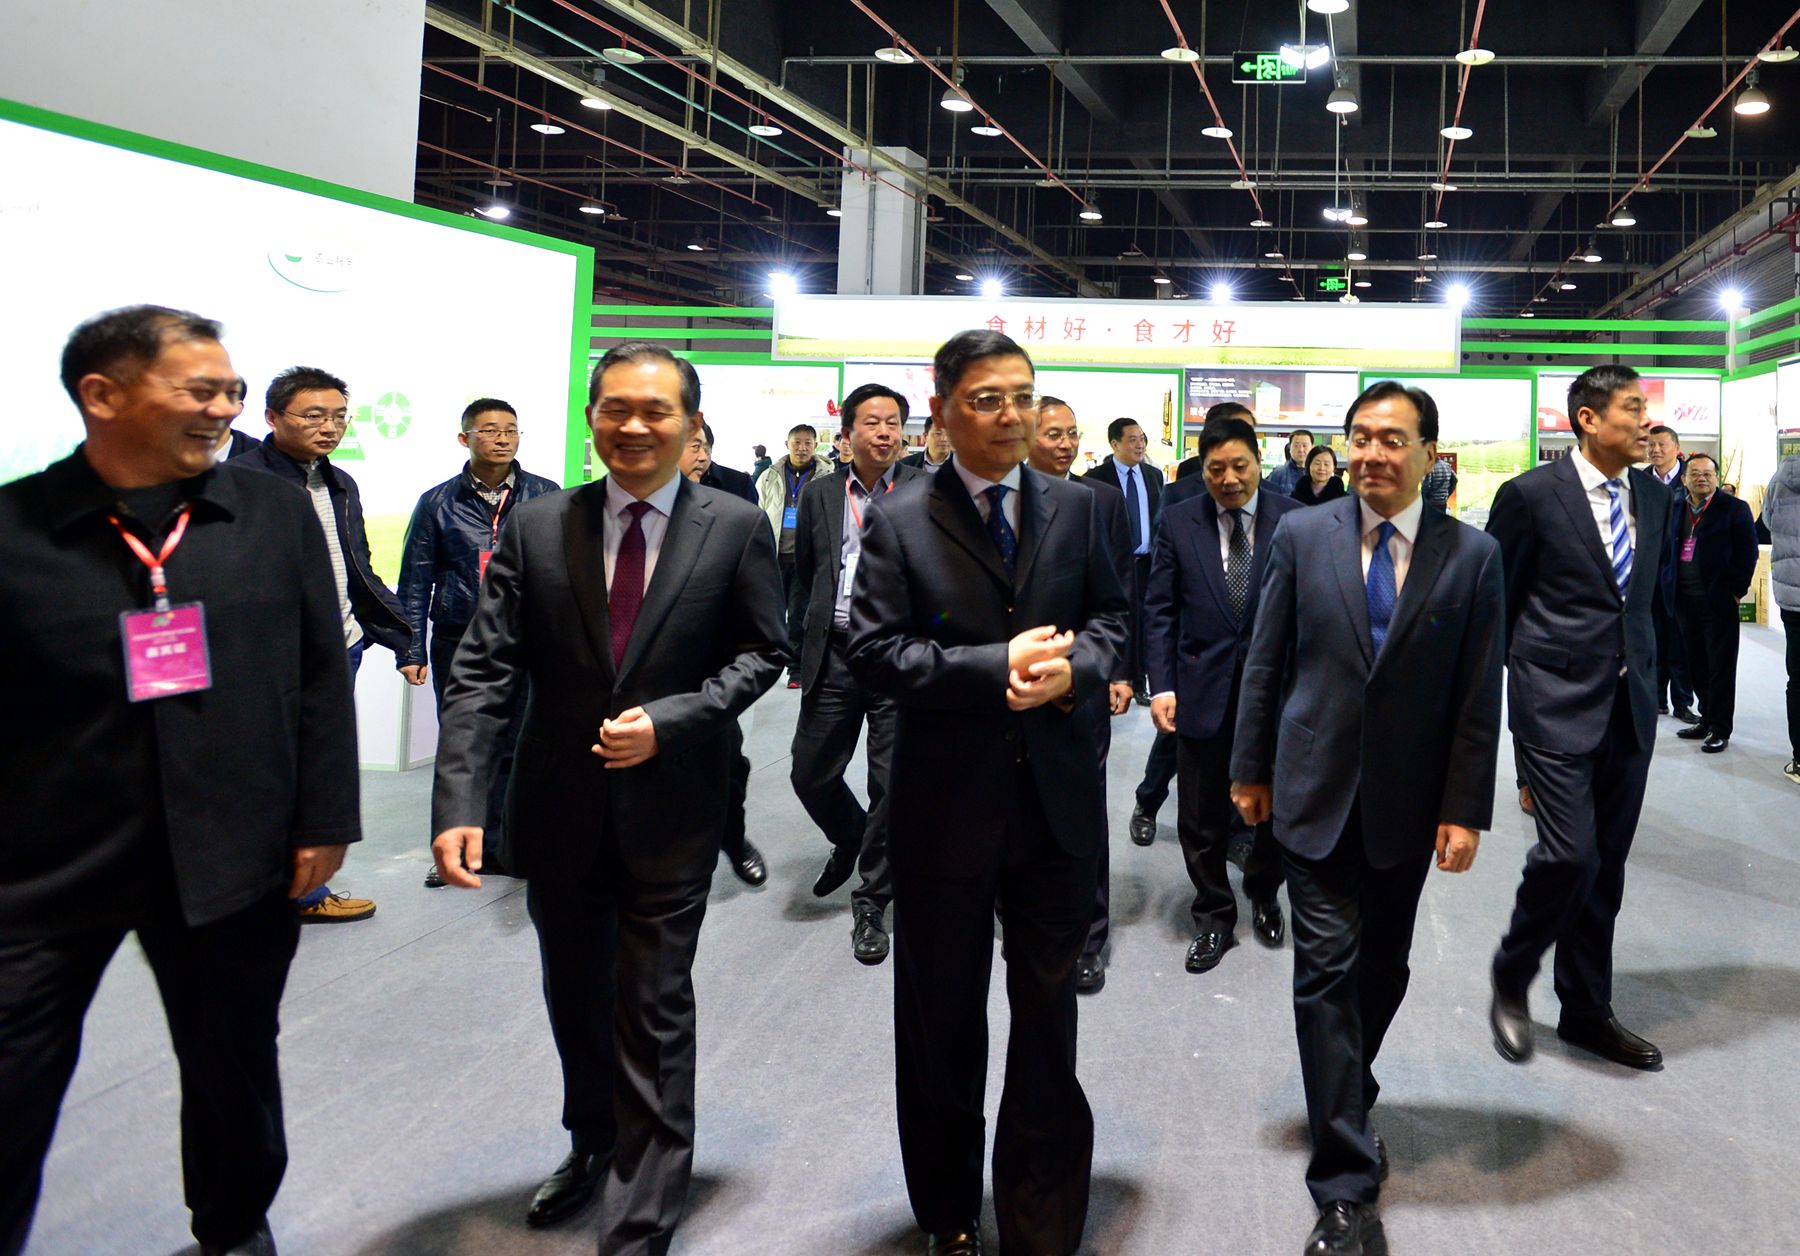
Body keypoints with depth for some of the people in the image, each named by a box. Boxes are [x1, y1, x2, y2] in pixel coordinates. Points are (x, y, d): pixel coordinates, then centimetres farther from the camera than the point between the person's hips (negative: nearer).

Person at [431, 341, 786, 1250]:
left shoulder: (736, 529, -5)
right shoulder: (536, 527, -3)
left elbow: (760, 653, 0)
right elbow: (482, 672, -7)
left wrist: (669, 721, -16)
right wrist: (458, 805, -18)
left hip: (669, 814, -2)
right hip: (560, 810, 3)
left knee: (654, 1016, 4)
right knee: (574, 1000, 21)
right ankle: (593, 1143, 48)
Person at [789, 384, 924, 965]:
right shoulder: (820, 494, 8)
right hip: (834, 654, 3)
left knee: (893, 784, 1)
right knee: (811, 773, 6)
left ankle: (871, 904, 20)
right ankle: (851, 840, 40)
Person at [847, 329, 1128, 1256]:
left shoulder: (1076, 508, 4)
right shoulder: (899, 522, -5)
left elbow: (1111, 617, 8)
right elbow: (873, 651, -12)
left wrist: (1072, 667, -13)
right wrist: (996, 668, -21)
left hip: (1057, 801, 2)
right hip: (947, 806, -2)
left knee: (1049, 1011, 12)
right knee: (943, 1016, 14)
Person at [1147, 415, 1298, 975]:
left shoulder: (1295, 519, -3)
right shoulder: (1178, 521, 0)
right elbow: (1160, 609, 2)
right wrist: (1162, 685, -6)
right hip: (1203, 692, 0)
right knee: (1202, 821, 8)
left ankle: (1262, 894, 40)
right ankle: (1214, 917, 28)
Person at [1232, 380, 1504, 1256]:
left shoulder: (1472, 557, -2)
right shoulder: (1302, 536, -2)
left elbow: (1478, 698, -2)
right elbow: (1266, 662, 3)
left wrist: (1465, 811, -5)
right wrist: (1250, 770, 5)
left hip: (1406, 804, 1)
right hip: (1316, 790, -1)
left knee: (1382, 969, 14)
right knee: (1328, 969, -4)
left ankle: (1345, 1095, 41)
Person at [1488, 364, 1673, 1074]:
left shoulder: (1654, 498, 10)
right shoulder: (1532, 495, -8)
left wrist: (1643, 673, 14)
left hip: (1630, 706, 6)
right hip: (1557, 703, -6)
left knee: (1607, 865, 11)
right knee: (1571, 855, -13)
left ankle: (1586, 1011, 25)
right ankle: (1511, 978, 13)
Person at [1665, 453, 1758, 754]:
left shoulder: (1734, 508, -4)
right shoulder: (1675, 507, 11)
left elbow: (1747, 552, -5)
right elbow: (1667, 547, 18)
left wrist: (1737, 590, -9)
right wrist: (1668, 581, 8)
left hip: (1718, 599, -5)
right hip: (1685, 599, 5)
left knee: (1721, 667, 0)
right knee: (1697, 665, 12)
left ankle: (1720, 729, 5)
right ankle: (1707, 720, 22)